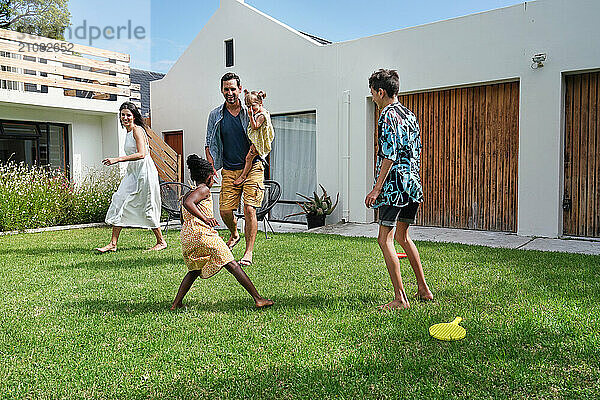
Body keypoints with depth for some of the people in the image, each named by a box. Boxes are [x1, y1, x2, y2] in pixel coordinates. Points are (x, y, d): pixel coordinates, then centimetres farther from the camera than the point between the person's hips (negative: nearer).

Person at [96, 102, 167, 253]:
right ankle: (113, 244, 5)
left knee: (147, 208, -2)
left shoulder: (137, 130, -11)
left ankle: (161, 242, 13)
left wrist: (117, 159, -24)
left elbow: (141, 154, -22)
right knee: (119, 202, 2)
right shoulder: (128, 131, 17)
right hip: (132, 172, 9)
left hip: (144, 171, -9)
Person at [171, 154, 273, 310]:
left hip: (186, 237, 8)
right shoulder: (204, 190, 0)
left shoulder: (187, 194, 25)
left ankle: (176, 304, 21)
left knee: (194, 270, 28)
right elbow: (188, 203, -19)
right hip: (202, 233, -8)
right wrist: (205, 219, -27)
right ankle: (258, 299, -7)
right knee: (232, 265, -6)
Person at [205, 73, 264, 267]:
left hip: (252, 168, -2)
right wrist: (211, 168, -3)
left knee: (249, 209, -10)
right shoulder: (215, 115, 6)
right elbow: (209, 145, 10)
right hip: (229, 170, 3)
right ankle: (234, 234, 33)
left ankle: (248, 253, 0)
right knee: (225, 210, 0)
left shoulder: (250, 111, 1)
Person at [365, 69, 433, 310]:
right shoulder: (410, 115, 17)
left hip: (395, 184, -10)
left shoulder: (388, 115, -10)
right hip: (413, 182, 10)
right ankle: (423, 290, 25)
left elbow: (390, 155, -18)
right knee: (402, 236, 19)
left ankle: (400, 299, -6)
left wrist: (377, 189, -18)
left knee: (385, 240, -6)